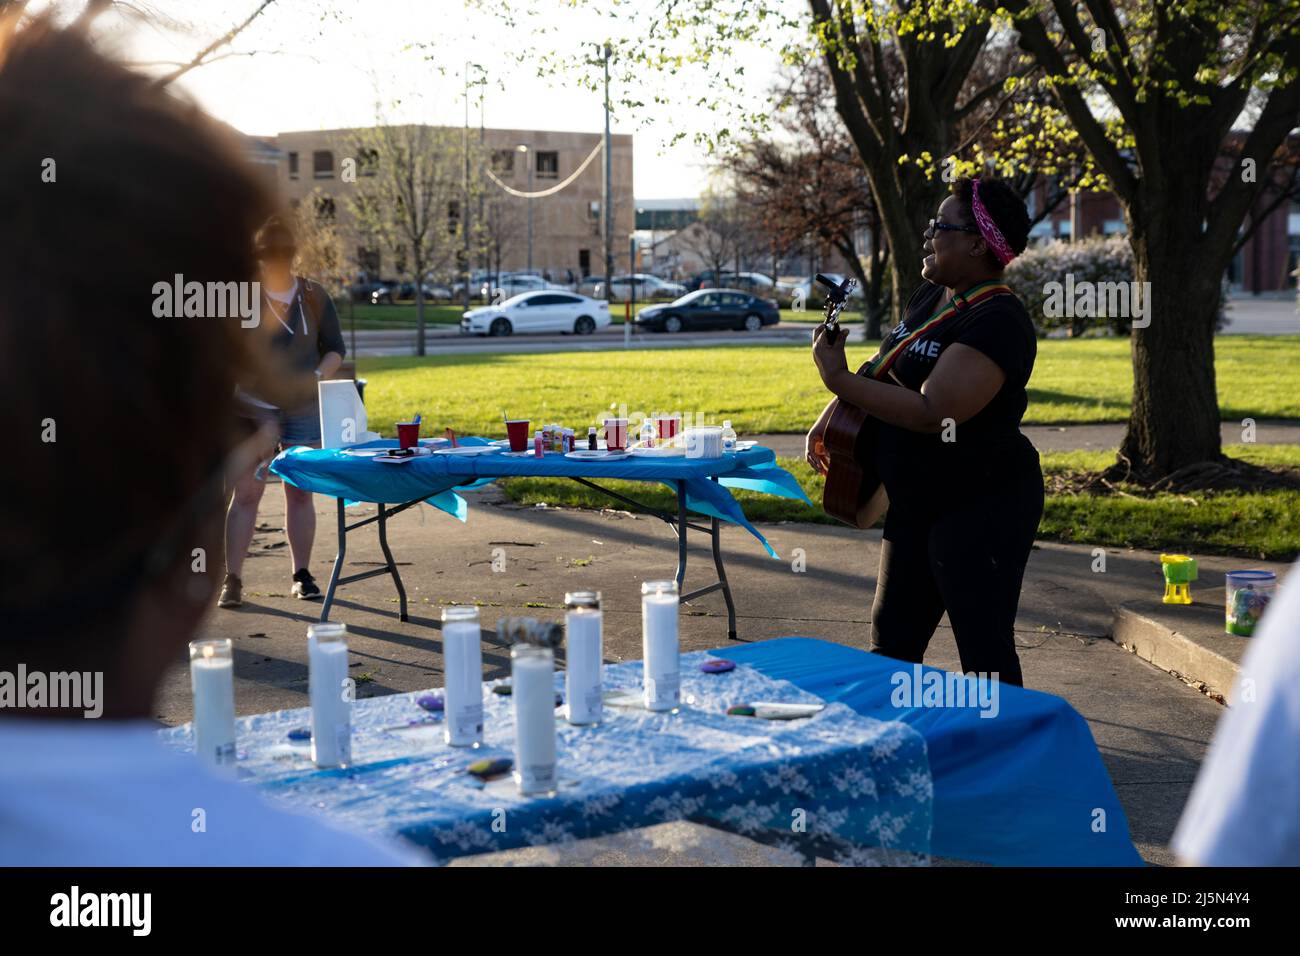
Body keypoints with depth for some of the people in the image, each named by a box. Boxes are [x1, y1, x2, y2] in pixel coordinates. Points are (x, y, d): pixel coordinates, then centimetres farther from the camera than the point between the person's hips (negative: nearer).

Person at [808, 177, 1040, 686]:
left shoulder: (997, 321, -22)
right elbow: (885, 368, 25)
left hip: (982, 506, -10)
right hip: (918, 502, 10)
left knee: (985, 654, -3)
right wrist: (830, 416, 13)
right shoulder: (929, 296, 8)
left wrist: (838, 380, -24)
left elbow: (932, 414, -31)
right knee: (893, 639, 18)